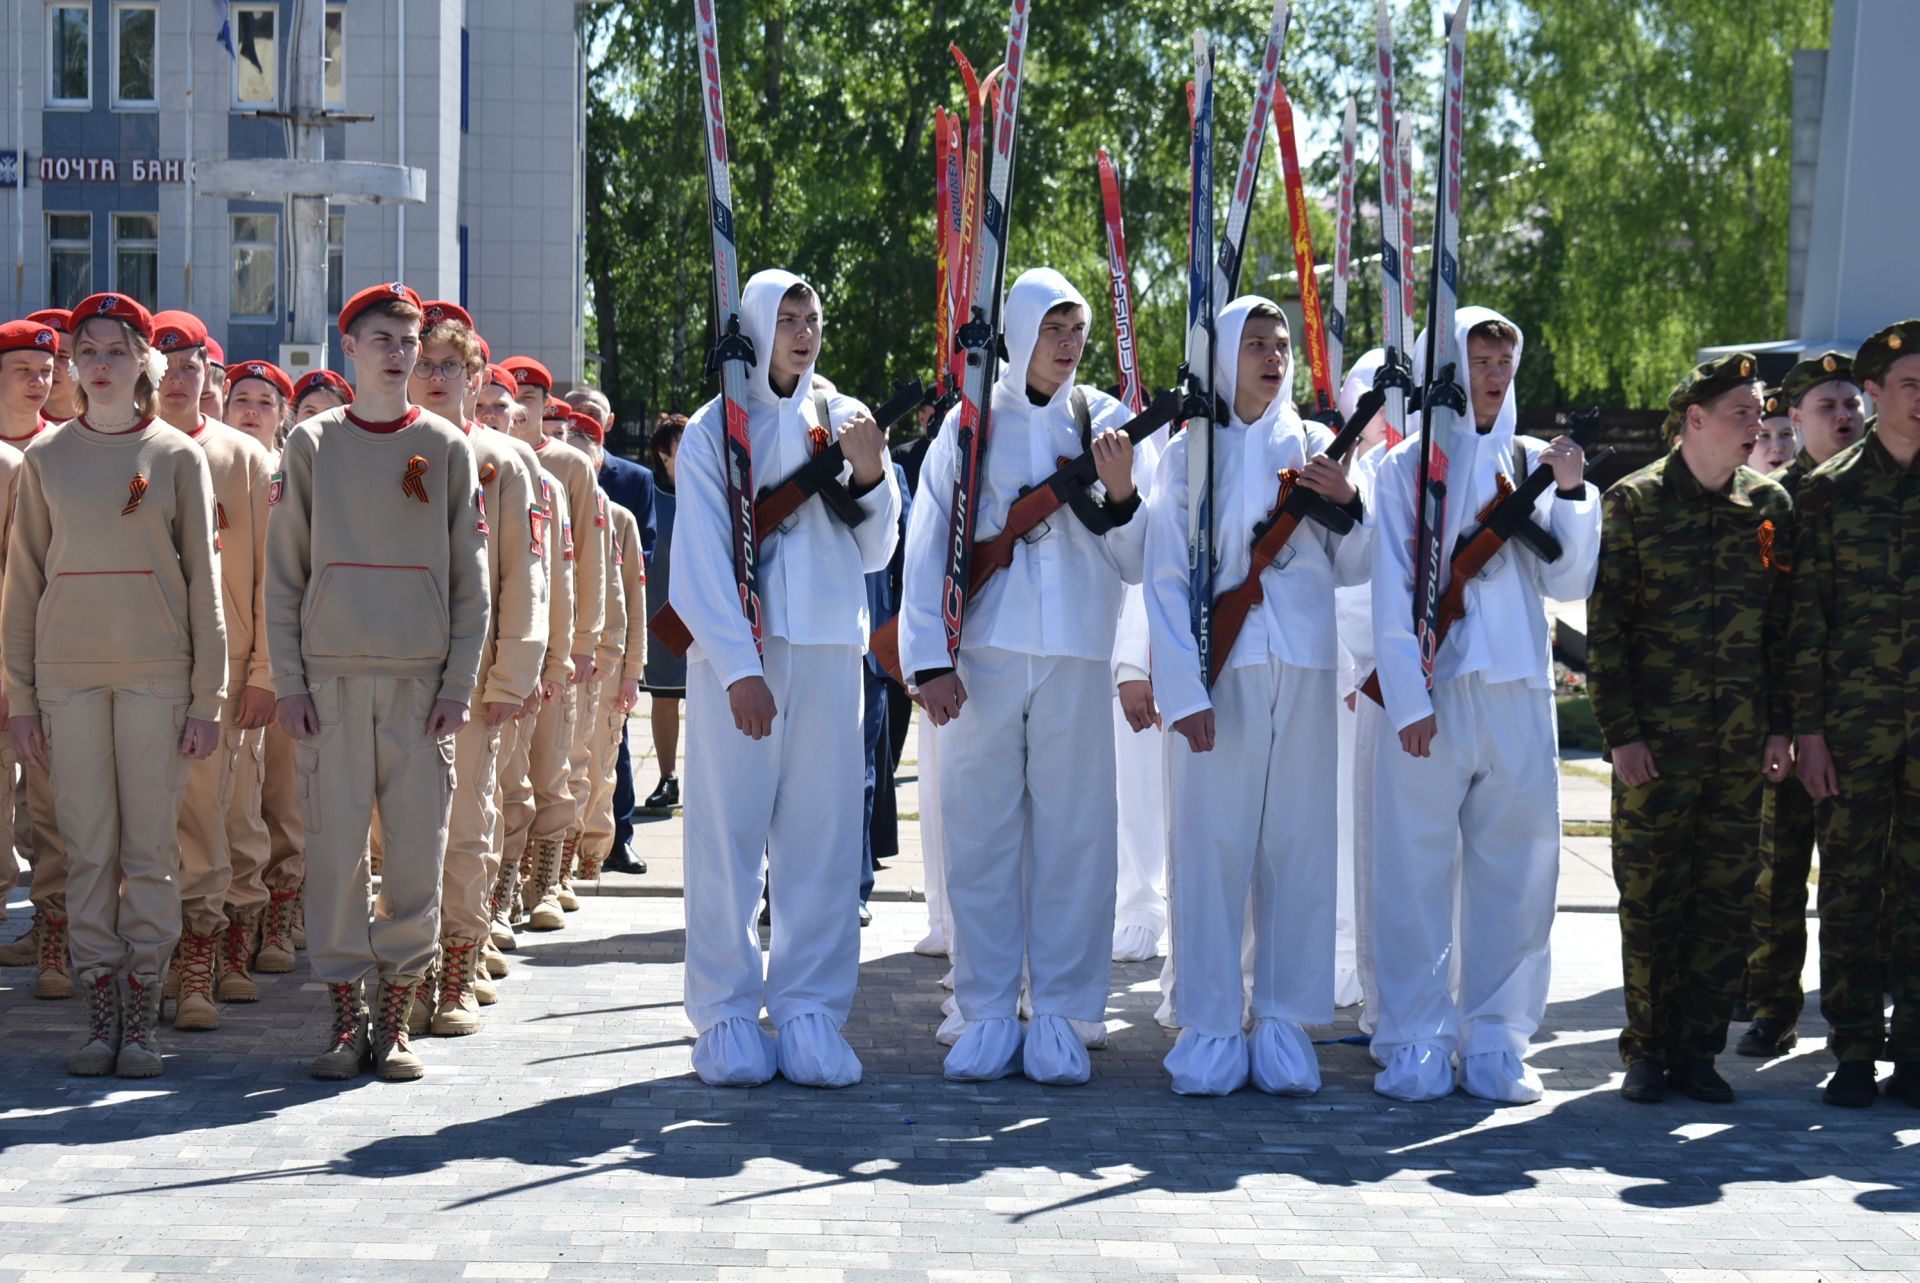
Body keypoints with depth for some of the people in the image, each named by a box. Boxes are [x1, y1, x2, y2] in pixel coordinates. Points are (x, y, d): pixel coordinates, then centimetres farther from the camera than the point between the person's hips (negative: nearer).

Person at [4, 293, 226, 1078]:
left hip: (156, 673, -1)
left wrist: (207, 696, -1)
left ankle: (142, 1018, 7)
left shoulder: (177, 456, 4)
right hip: (68, 673, 1)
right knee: (88, 851, 3)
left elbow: (203, 581, 4)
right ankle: (101, 1013, 9)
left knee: (150, 848, 1)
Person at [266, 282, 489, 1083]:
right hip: (331, 678, 0)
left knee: (416, 852, 0)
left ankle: (395, 1017, 10)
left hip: (421, 679, 0)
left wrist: (460, 680, -1)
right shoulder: (311, 444, 8)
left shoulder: (446, 447, 8)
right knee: (335, 847, -1)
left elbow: (470, 578, 7)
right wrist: (288, 679, -2)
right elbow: (283, 573, 6)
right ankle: (344, 1016, 8)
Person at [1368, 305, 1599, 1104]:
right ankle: (1415, 1046, 4)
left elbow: (1569, 582, 7)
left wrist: (1571, 495, -6)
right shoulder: (1405, 466, 5)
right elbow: (1393, 590, 0)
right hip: (1430, 694, -2)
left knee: (1517, 871, 2)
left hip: (1516, 695, 3)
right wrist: (1408, 698, -8)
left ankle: (1496, 1044, 10)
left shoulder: (1531, 464, 12)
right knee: (1417, 870, -3)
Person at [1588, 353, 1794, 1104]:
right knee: (1650, 900, 1)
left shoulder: (1769, 504, 8)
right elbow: (1605, 626, -3)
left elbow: (1783, 625, 11)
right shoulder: (1634, 502, -1)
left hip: (1741, 746, 3)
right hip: (1655, 744, -3)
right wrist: (1620, 732, -8)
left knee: (1726, 900, 5)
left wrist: (1780, 725, 5)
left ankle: (1697, 1050, 15)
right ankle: (1647, 1052, 12)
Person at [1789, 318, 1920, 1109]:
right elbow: (1807, 612, 2)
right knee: (1849, 890, 3)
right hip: (1853, 719, -1)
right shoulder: (1831, 488, 4)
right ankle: (1853, 1053, 10)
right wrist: (1807, 727, -4)